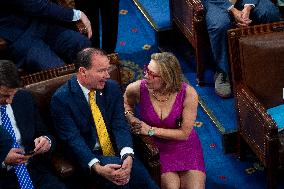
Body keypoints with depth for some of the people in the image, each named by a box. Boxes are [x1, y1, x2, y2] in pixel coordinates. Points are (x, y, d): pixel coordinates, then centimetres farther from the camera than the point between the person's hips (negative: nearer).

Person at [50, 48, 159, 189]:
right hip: (87, 156, -3)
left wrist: (127, 156, -25)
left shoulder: (112, 88, 2)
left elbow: (120, 125, -4)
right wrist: (97, 168, -32)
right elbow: (73, 138, -17)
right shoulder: (61, 98, -11)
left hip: (116, 153, 3)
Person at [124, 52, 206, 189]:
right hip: (156, 149, 0)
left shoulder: (188, 94, -19)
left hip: (185, 147, 0)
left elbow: (185, 133, -13)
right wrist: (130, 117, -9)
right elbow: (127, 102, 13)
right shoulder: (138, 89, -14)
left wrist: (151, 130, -16)